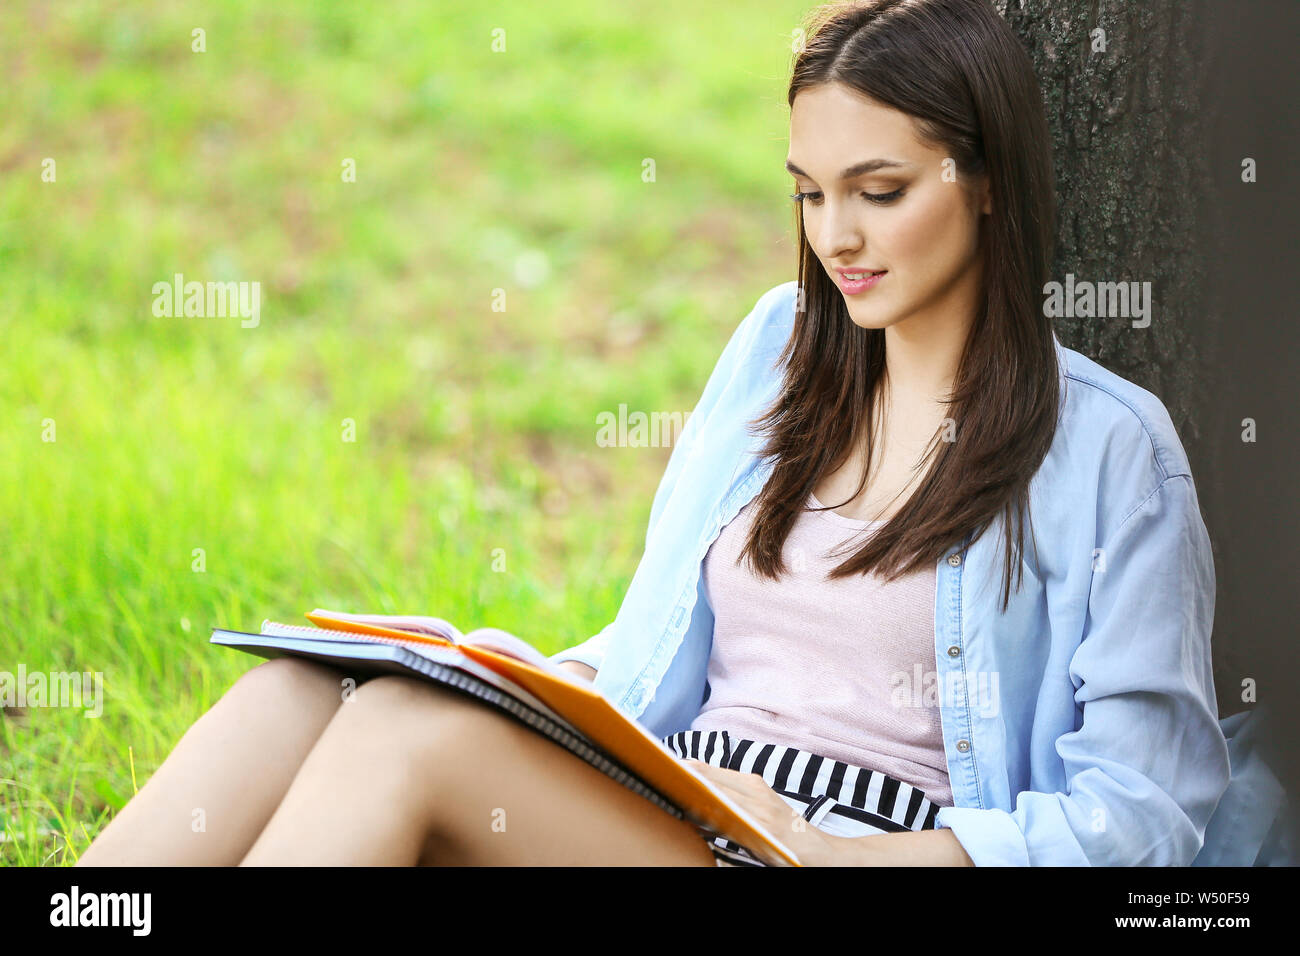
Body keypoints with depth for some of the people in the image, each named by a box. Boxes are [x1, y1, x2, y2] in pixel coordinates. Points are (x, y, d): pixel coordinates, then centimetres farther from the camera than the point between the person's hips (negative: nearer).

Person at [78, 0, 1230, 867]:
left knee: (411, 734, -30)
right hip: (668, 804, 6)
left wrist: (859, 852, -18)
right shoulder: (781, 343, 18)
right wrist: (534, 694, 2)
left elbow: (1148, 809, -4)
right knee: (296, 695, -23)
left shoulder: (1108, 448, 1)